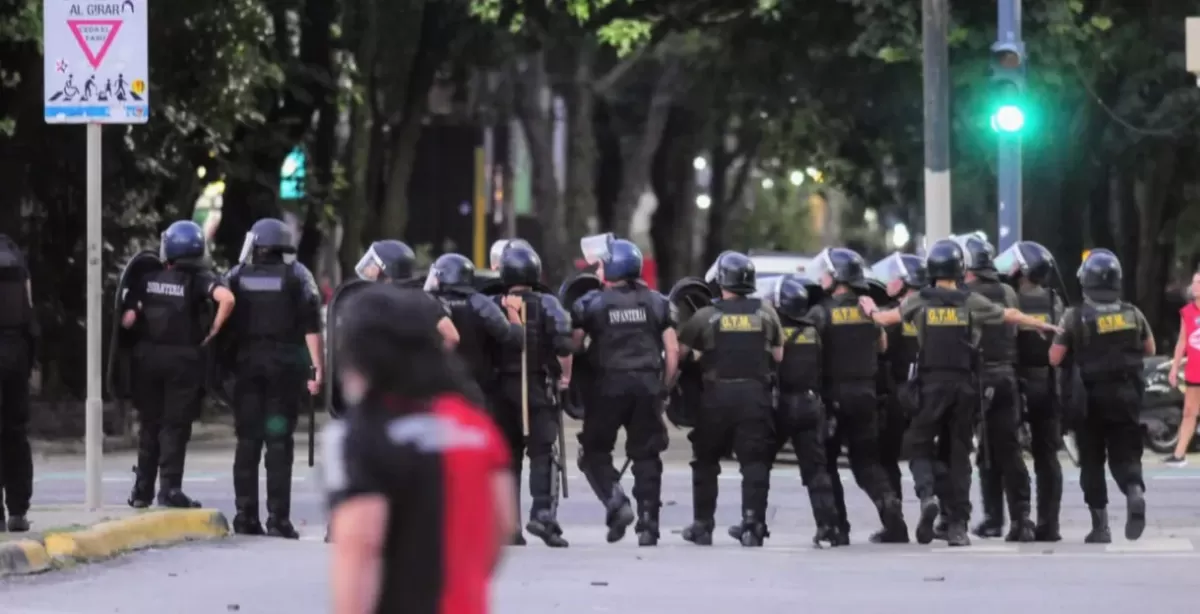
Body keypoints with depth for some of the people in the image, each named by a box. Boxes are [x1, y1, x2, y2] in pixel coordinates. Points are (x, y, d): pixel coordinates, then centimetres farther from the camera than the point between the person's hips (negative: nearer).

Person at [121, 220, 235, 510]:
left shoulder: (147, 281, 1)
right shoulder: (199, 280, -6)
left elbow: (127, 320, -7)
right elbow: (226, 299, -25)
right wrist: (213, 331, -12)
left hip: (148, 357, 3)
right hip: (183, 358, -3)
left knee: (149, 424, 14)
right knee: (175, 426, 2)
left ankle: (143, 489, 18)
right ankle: (169, 488, -4)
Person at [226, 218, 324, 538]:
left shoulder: (237, 276, 5)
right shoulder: (296, 275, 0)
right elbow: (311, 325, -6)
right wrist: (317, 367, -5)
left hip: (246, 364, 2)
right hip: (285, 366, -2)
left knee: (247, 440, 8)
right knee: (279, 441, -2)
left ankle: (246, 516, 6)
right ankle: (278, 518, -6)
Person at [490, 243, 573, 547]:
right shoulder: (546, 305, -4)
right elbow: (564, 345, -12)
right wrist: (565, 375, 4)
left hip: (502, 386, 3)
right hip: (537, 385, -3)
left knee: (507, 454, 11)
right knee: (542, 453, -3)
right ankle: (542, 512, -20)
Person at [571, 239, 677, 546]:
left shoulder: (591, 304, -1)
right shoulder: (656, 303, 7)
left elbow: (573, 346, -4)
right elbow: (672, 350, 5)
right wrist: (664, 386, 14)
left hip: (610, 384, -3)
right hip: (647, 383, 3)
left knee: (595, 451, 11)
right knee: (646, 456, 8)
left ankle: (616, 501, -11)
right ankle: (648, 524, 4)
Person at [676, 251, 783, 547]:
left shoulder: (706, 316, -3)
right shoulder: (766, 313, 4)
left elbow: (680, 352, -2)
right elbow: (778, 355, 9)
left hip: (718, 394, -1)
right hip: (755, 394, 1)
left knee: (706, 461, 14)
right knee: (755, 462, 3)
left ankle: (702, 525, 17)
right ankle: (753, 522, -9)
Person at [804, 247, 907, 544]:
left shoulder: (821, 313, -11)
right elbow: (882, 345, 15)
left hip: (833, 394, -4)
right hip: (865, 392, 4)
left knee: (826, 462, 6)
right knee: (866, 461, 13)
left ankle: (838, 526, 1)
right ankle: (890, 506, -8)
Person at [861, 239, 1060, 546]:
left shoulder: (919, 301, -1)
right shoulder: (972, 302, 0)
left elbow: (887, 318, 10)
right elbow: (1012, 316, 9)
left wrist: (871, 310, 33)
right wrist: (1046, 326, 25)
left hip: (931, 384, -1)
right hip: (964, 384, 1)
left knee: (919, 443, 10)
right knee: (958, 453, 7)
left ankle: (927, 494, -18)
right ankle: (957, 525, 5)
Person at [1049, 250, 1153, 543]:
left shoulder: (1075, 318, -10)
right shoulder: (1133, 314, 0)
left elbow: (1054, 358, -9)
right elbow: (1150, 350, 13)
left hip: (1090, 397, -2)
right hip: (1127, 395, 2)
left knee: (1092, 461, 8)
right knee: (1124, 455, 9)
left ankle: (1100, 526, 6)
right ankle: (1135, 491, -23)